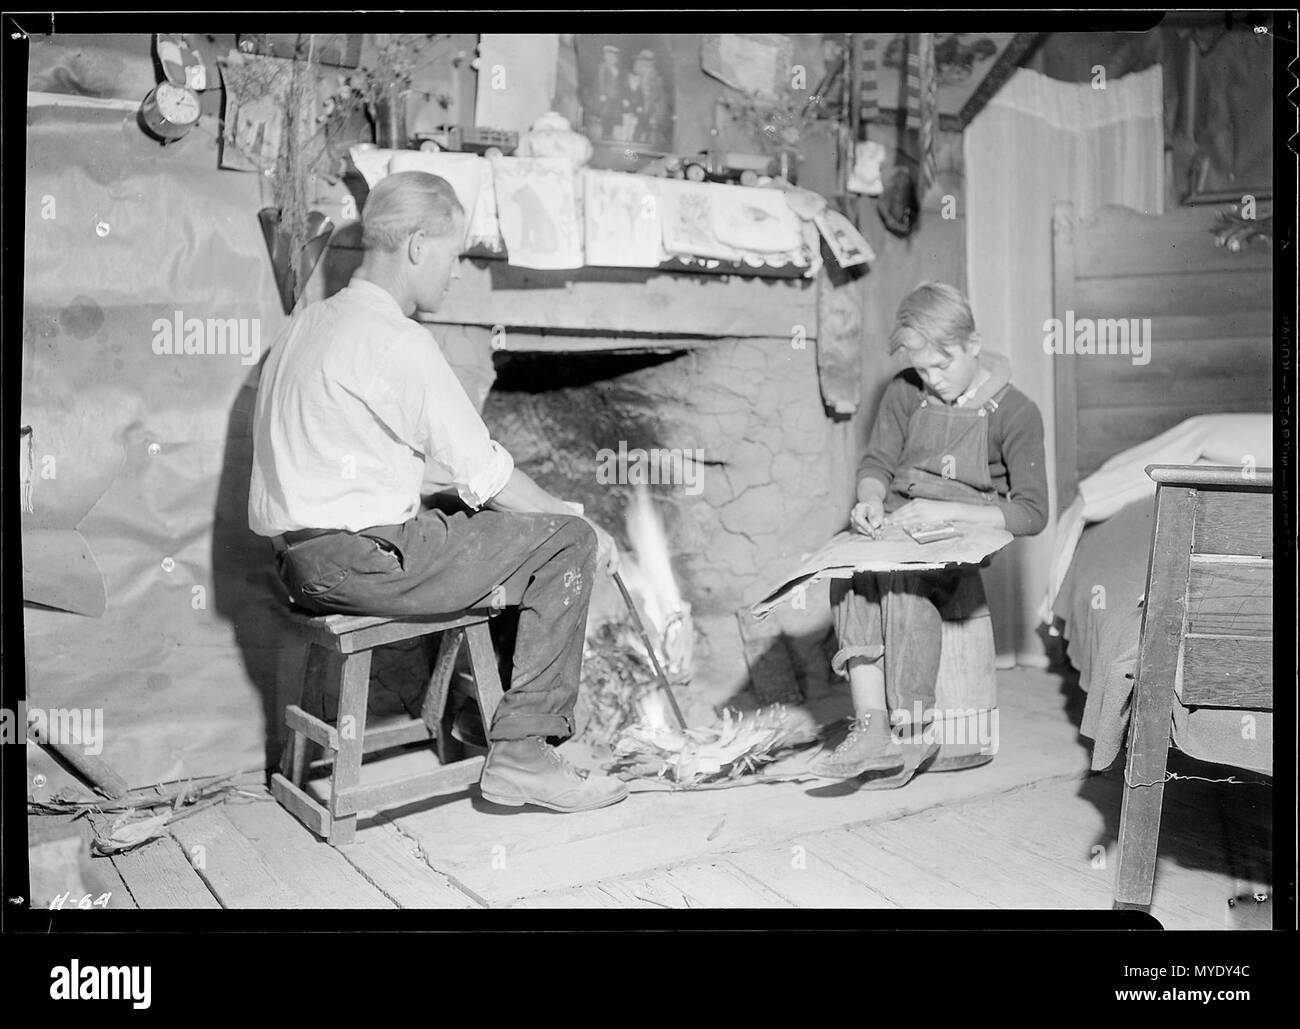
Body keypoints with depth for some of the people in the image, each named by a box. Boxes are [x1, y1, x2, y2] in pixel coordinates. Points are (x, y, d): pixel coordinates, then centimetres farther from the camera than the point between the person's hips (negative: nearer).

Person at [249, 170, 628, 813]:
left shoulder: (309, 322, 13)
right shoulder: (398, 343, -16)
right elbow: (484, 474, -12)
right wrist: (580, 525, 1)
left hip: (299, 555, 10)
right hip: (363, 562, -10)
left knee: (468, 516, 26)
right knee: (567, 544, -4)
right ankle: (520, 758, -2)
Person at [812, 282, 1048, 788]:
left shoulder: (1015, 413, -5)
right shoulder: (905, 393, 7)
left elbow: (1032, 513, -10)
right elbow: (877, 463, 12)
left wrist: (948, 511, -22)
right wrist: (871, 500, -12)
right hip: (897, 525, 4)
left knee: (904, 578, -35)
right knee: (850, 569, -30)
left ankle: (912, 729, -23)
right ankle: (870, 724, -35)